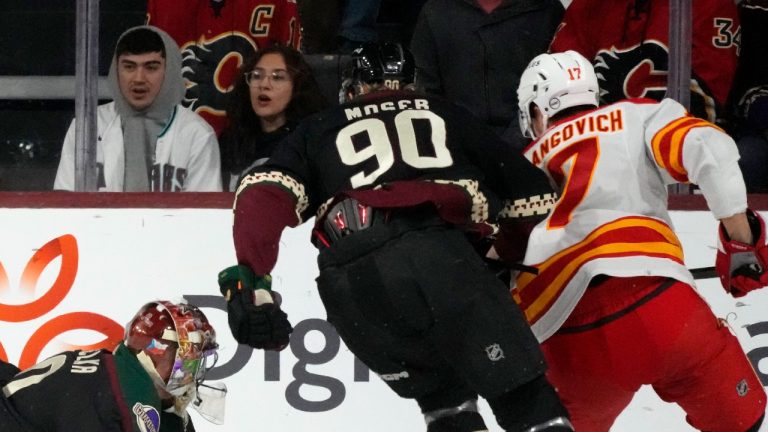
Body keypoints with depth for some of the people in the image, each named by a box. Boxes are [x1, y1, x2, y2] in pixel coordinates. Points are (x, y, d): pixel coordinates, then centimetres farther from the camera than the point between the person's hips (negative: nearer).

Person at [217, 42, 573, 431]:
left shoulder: (316, 131, 30)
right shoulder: (444, 116, 30)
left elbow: (264, 196, 11)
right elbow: (530, 195, 28)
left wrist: (250, 282, 0)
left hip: (350, 284, 2)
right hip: (439, 255, -2)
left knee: (442, 397, 21)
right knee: (522, 395, -3)